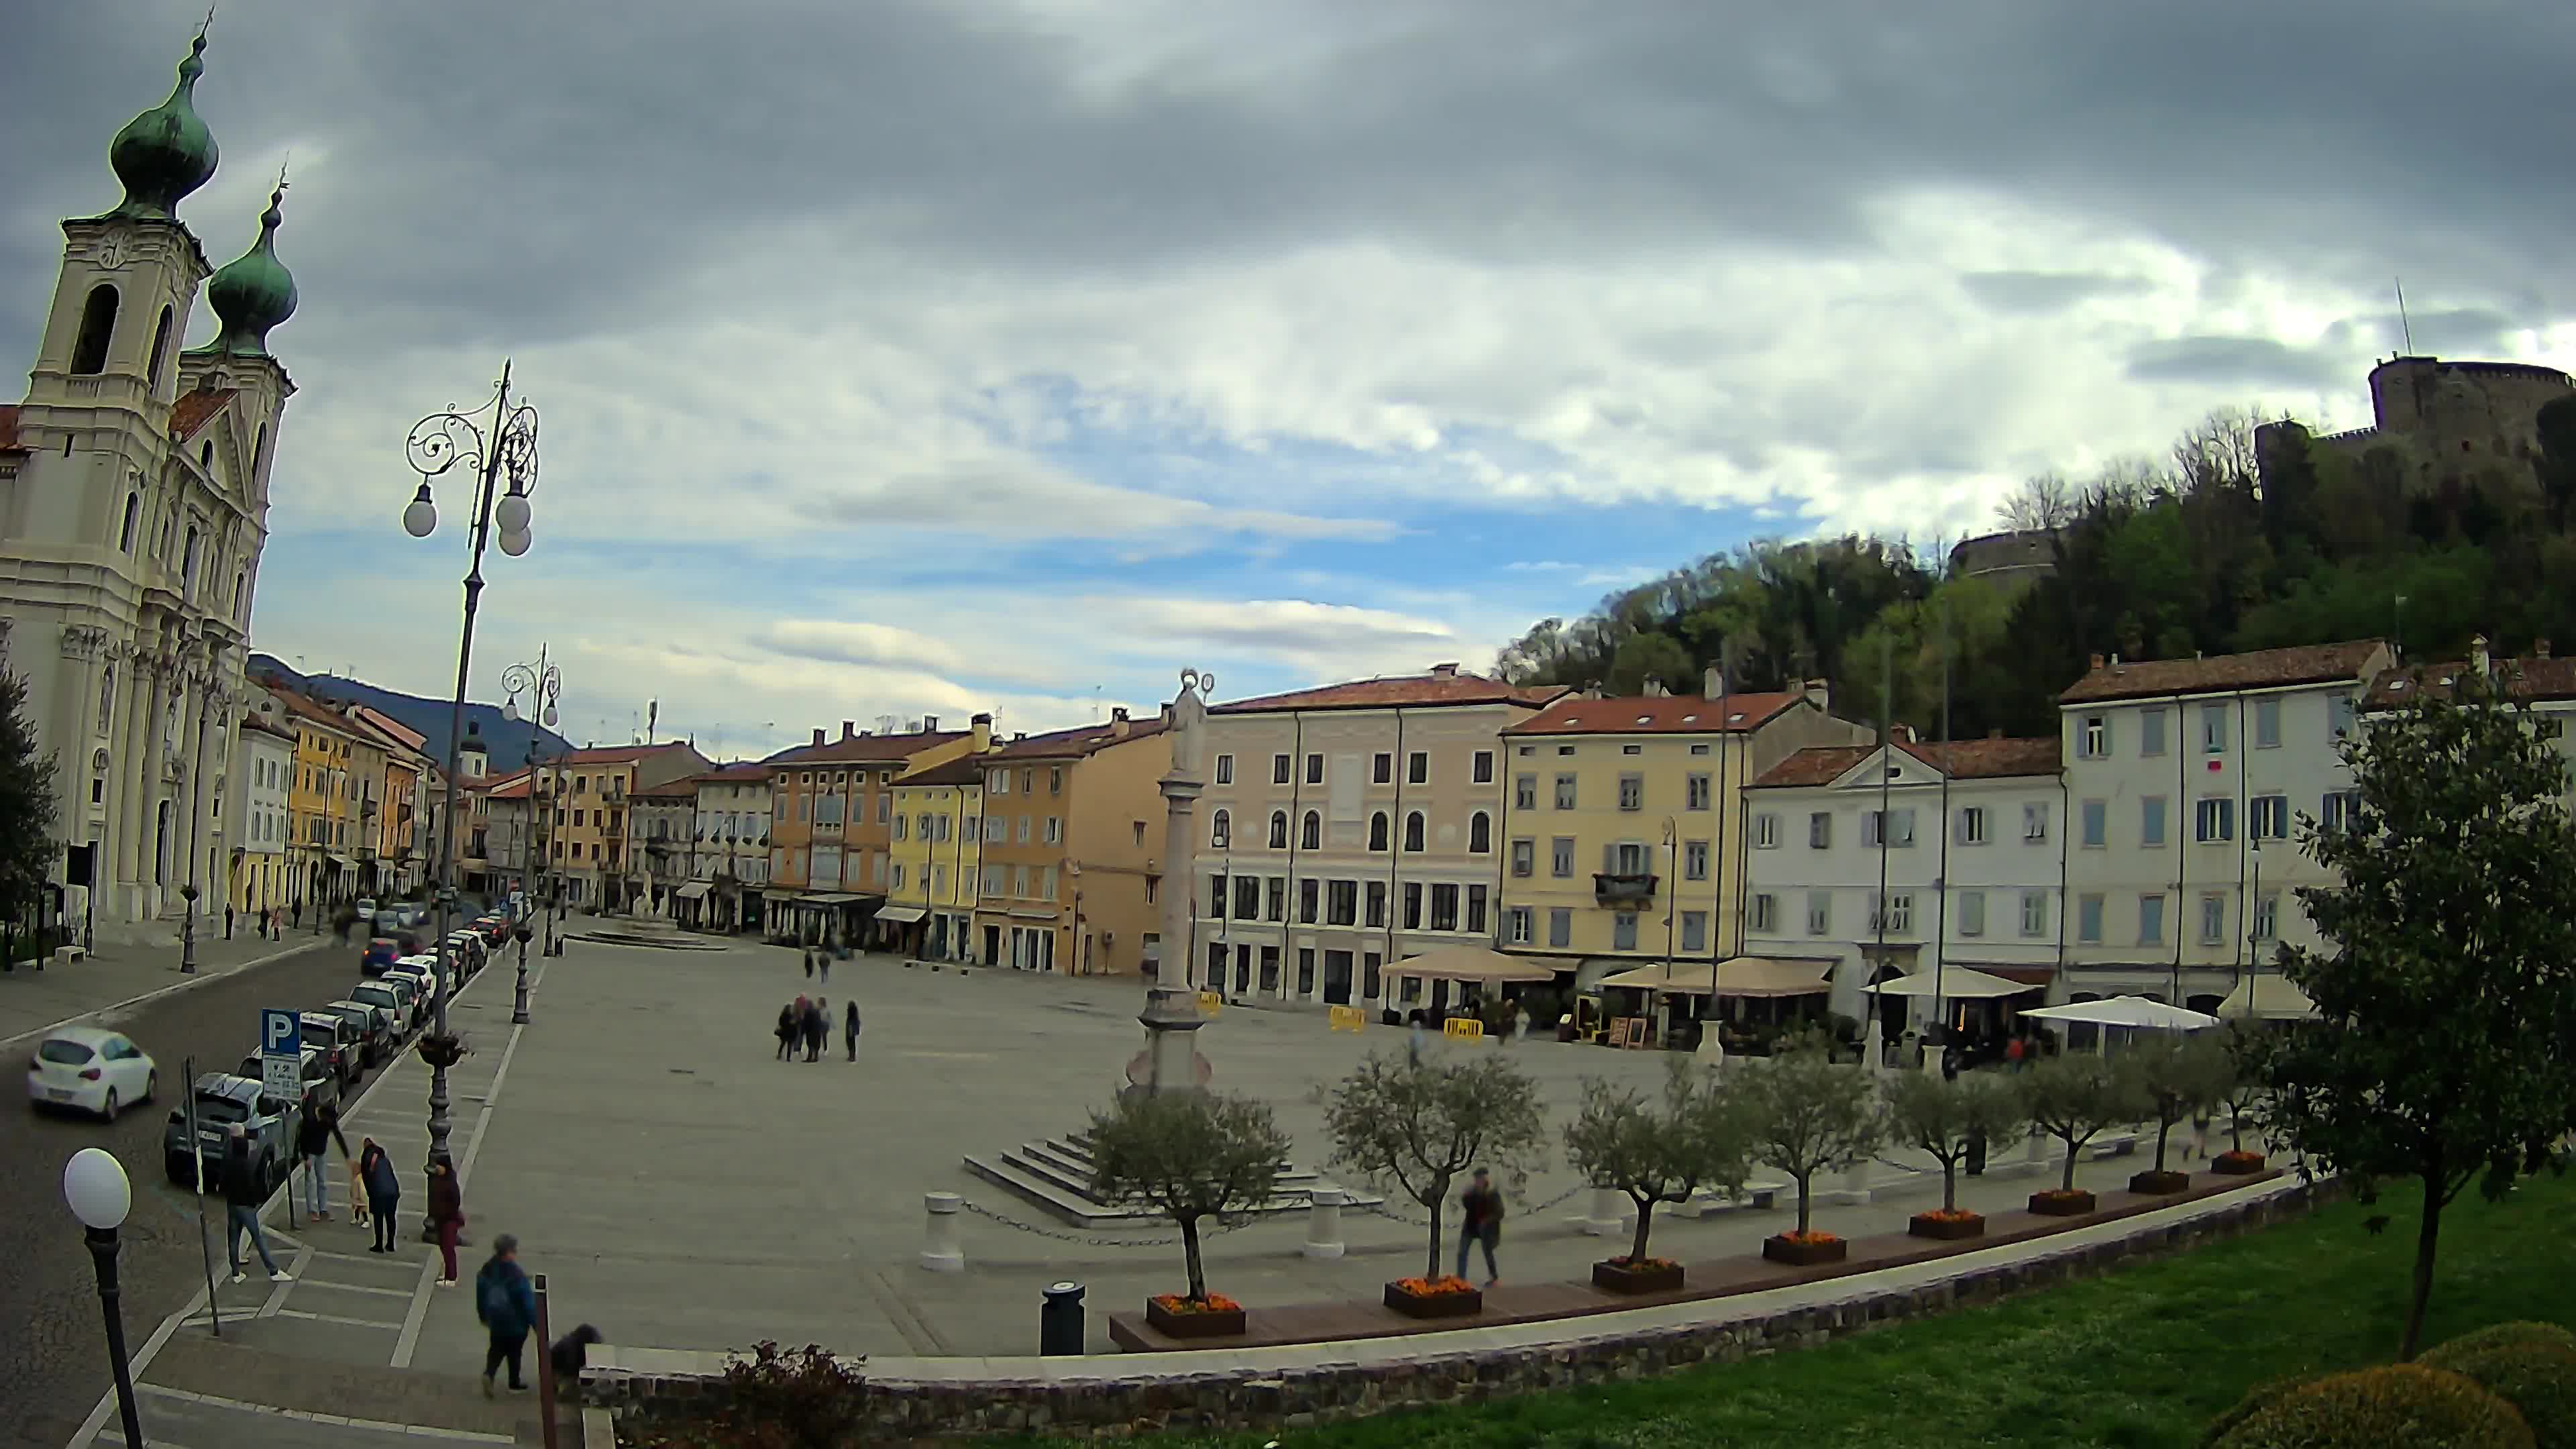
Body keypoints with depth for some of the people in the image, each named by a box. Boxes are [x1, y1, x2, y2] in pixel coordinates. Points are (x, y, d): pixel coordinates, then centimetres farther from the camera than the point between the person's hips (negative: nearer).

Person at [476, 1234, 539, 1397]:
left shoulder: (486, 1271, -6)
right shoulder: (517, 1275, -27)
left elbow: (480, 1296, 8)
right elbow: (528, 1302, -22)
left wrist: (484, 1316, 23)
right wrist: (537, 1325, -13)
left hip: (496, 1320, 5)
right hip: (516, 1322, -5)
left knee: (496, 1349, 19)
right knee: (514, 1352, 13)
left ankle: (488, 1374, -5)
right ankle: (515, 1384, 26)